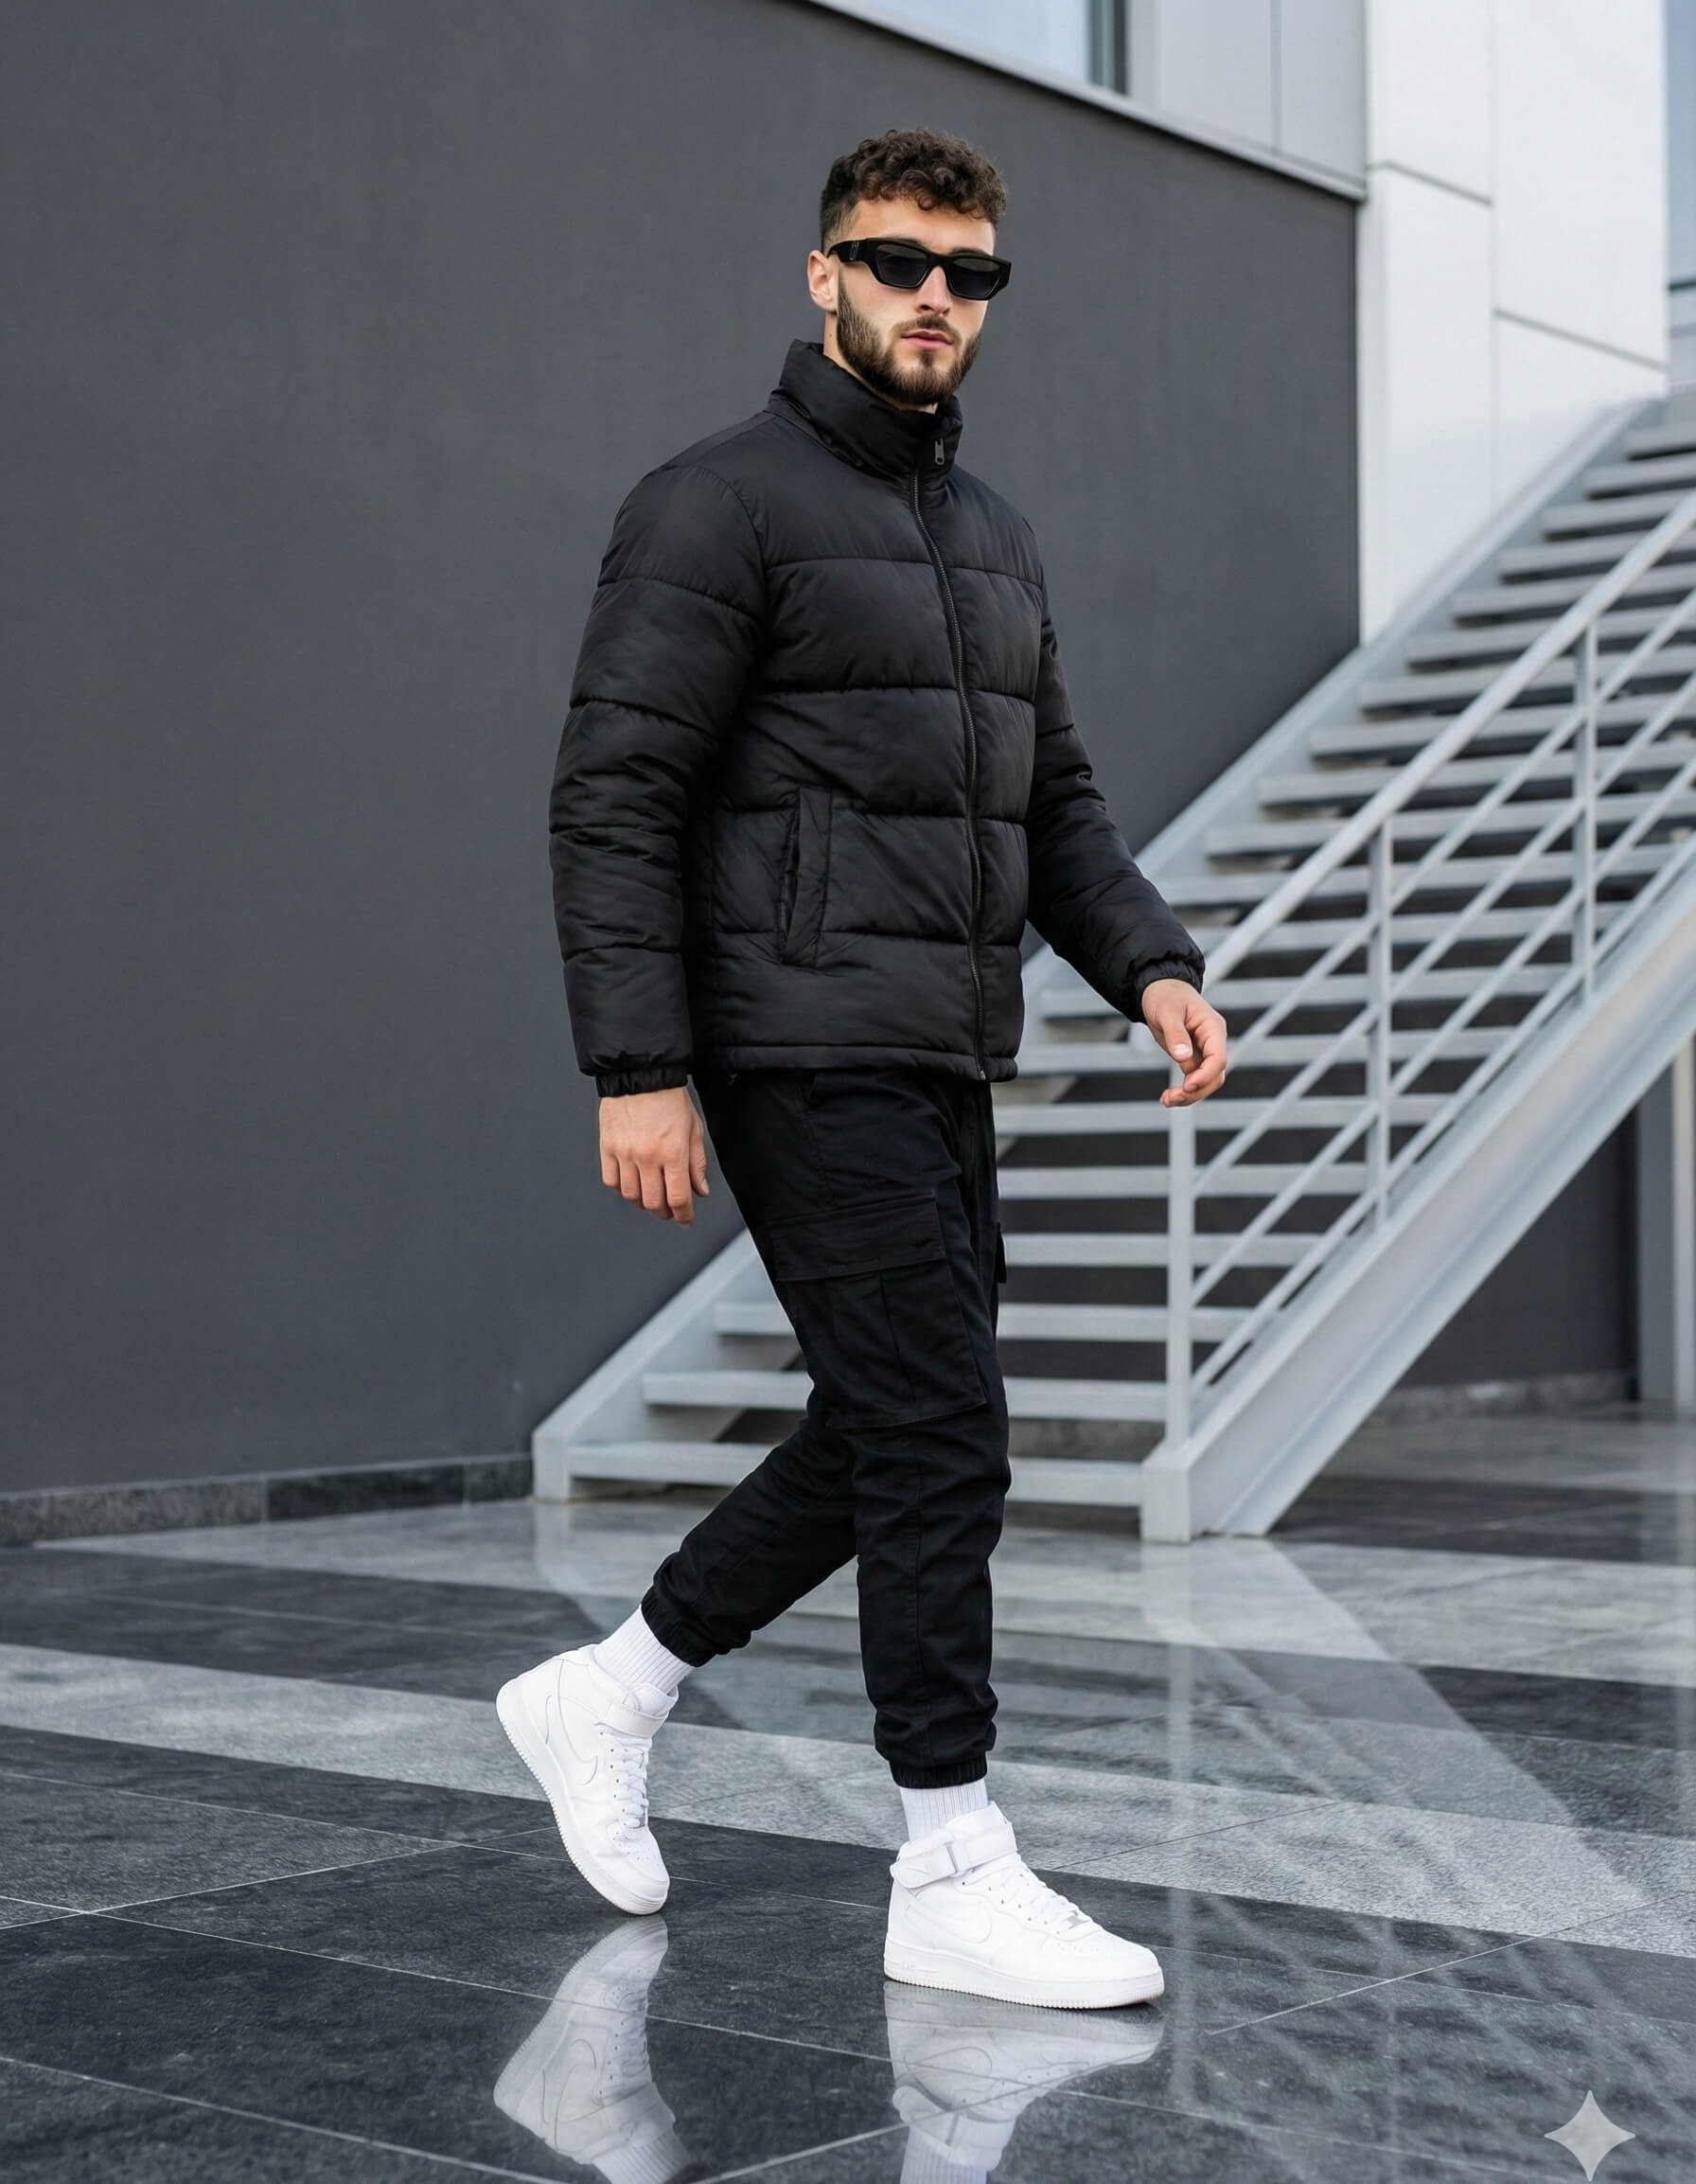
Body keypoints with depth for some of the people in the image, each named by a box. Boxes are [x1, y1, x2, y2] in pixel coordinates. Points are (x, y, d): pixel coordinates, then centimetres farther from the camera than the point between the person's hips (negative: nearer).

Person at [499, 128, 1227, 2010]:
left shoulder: (991, 536, 18)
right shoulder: (718, 505, -8)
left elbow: (1052, 800, 19)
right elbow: (613, 797, -13)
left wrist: (1151, 967, 2)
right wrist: (638, 1070, -20)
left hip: (939, 1071, 9)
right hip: (803, 1060, -9)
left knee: (886, 1441, 13)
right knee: (939, 1439, -8)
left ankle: (604, 1695, 29)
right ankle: (956, 1878, 2)